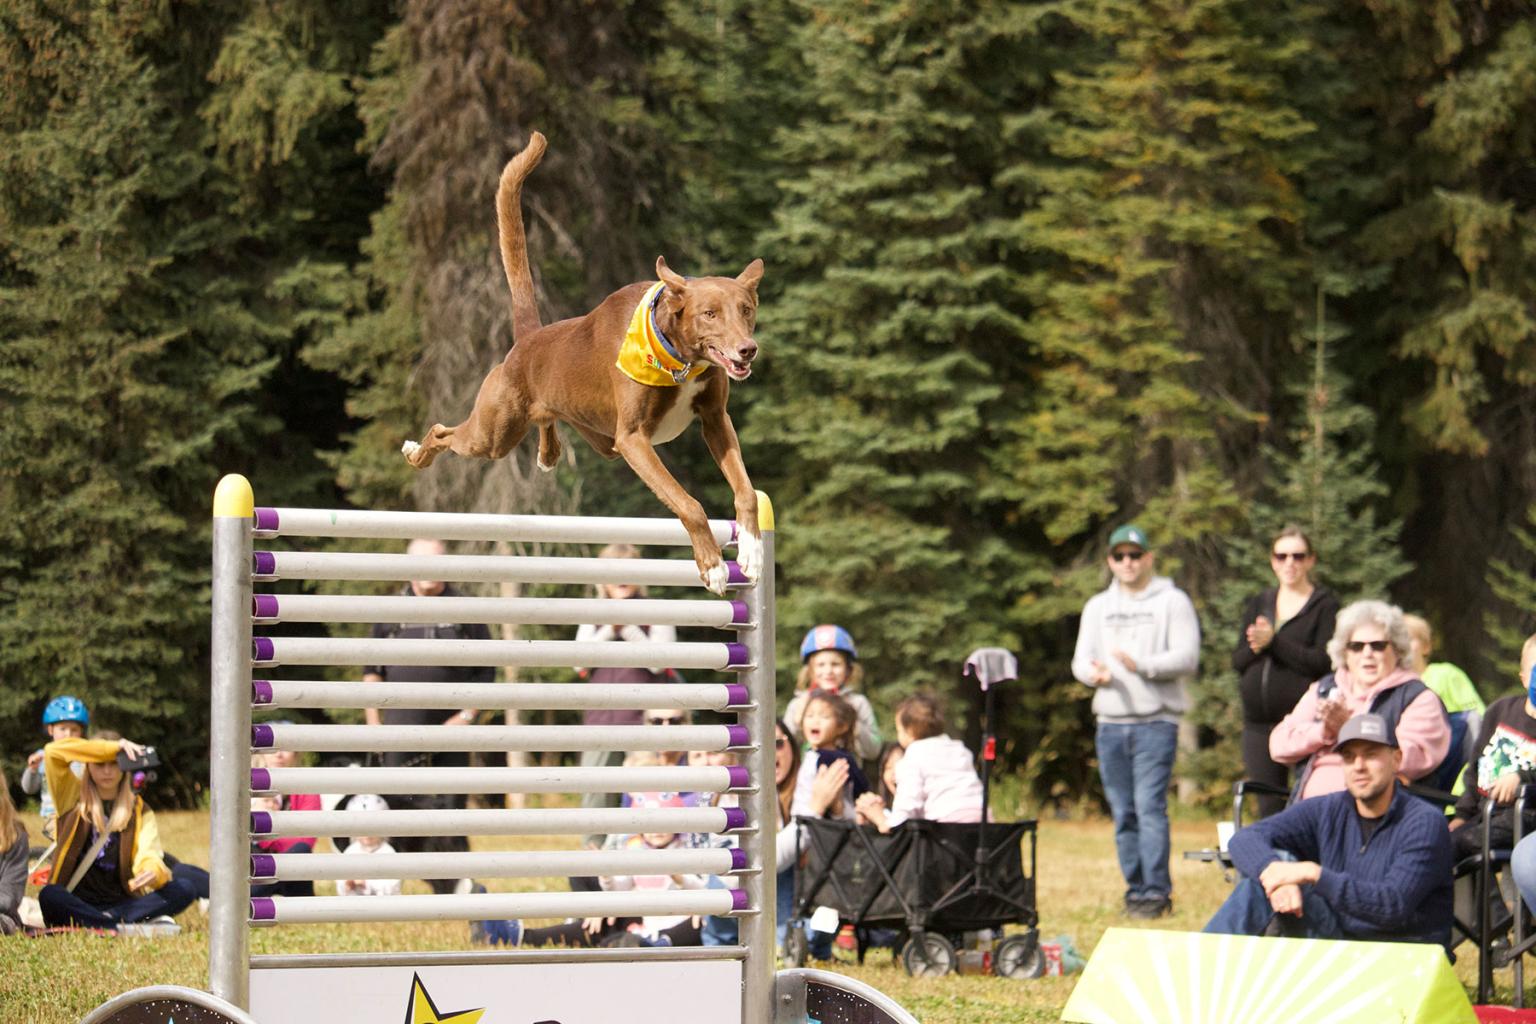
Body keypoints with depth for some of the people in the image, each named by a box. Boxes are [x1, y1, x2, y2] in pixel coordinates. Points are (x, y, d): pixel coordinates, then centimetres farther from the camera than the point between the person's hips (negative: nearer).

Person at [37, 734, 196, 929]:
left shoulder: (139, 811, 12)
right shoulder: (74, 798, 10)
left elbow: (149, 856, -5)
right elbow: (52, 752, -6)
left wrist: (154, 873, -30)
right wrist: (113, 747, -9)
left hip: (123, 904, 1)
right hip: (76, 904, -1)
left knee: (183, 890, -23)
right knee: (49, 895, -36)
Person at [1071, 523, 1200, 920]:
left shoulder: (1172, 602, 3)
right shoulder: (1098, 606, 19)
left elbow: (1187, 658, -7)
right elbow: (1081, 659, 13)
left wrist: (1142, 665, -22)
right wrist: (1092, 672, -11)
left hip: (1156, 721, -5)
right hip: (1110, 722, 5)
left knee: (1150, 806, -14)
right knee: (1123, 814, 6)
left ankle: (1156, 892, -14)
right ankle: (1136, 891, 11)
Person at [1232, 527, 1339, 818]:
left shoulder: (1325, 605, 1)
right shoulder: (1259, 604, 17)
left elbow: (1323, 662, -10)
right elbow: (1238, 661, 11)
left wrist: (1273, 643, -14)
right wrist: (1255, 648, -10)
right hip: (1259, 722, 5)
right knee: (1269, 809, 5)